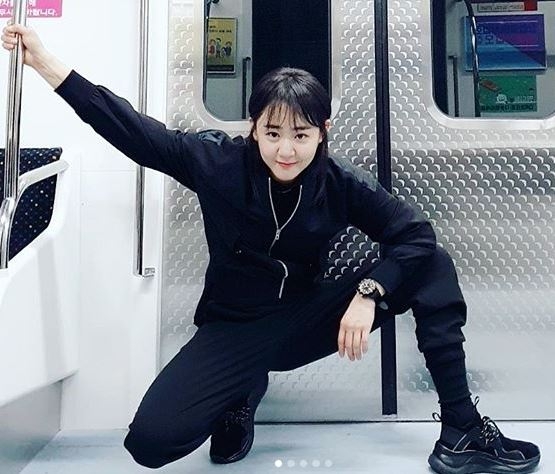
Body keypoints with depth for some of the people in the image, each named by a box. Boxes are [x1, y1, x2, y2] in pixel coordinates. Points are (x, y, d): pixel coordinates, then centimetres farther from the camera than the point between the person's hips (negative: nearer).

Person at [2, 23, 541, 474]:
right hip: (233, 329, -1)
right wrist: (47, 63, -14)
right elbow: (130, 128, -12)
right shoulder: (218, 162, -14)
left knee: (432, 267, -14)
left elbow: (414, 234, -11)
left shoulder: (342, 184, -11)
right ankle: (240, 396, 10)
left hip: (306, 319, 2)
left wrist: (368, 293, -26)